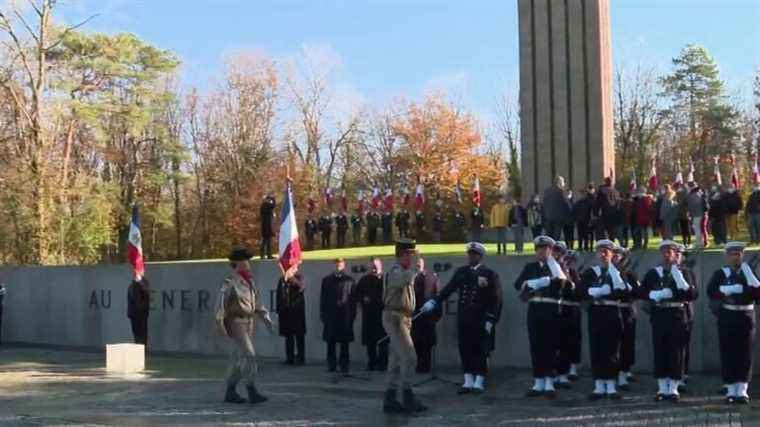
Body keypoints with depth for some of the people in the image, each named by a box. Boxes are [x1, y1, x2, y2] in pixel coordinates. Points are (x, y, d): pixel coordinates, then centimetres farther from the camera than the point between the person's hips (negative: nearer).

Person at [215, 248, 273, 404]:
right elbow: (220, 303, -17)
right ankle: (252, 393, -15)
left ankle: (230, 392, 18)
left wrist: (266, 318, 10)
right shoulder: (229, 282, -13)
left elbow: (257, 302, 17)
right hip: (236, 322, -8)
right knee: (248, 355, -16)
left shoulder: (250, 281, 12)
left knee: (239, 358, 10)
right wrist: (219, 323, -23)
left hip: (249, 322, 8)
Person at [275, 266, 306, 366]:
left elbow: (301, 287, -22)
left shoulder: (299, 277, -1)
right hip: (285, 311, 4)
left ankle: (300, 358, 2)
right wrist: (278, 310, 9)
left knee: (299, 336, -2)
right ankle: (290, 358, 13)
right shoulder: (282, 280, 10)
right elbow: (279, 295, 13)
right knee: (288, 336, 7)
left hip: (297, 311, -4)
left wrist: (292, 277, -23)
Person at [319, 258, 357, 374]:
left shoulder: (349, 281, 5)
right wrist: (322, 313, 3)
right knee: (330, 342, 4)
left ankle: (344, 365, 4)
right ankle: (331, 365, 11)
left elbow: (353, 299, 6)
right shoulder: (327, 280, 9)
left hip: (345, 316, -1)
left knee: (345, 343, 0)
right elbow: (323, 298, 9)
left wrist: (353, 314, 0)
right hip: (330, 315, 1)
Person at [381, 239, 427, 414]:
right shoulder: (395, 271, -14)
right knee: (409, 357, -14)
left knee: (396, 360, 9)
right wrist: (416, 269, -24)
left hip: (403, 319, 10)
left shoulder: (405, 271, 18)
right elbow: (404, 280, -38)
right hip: (395, 318, -10)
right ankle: (408, 398, -13)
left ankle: (390, 400, 12)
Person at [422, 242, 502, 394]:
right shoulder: (461, 271, 11)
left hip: (480, 319, -4)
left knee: (480, 350, 1)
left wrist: (491, 319, -11)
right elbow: (448, 288, 3)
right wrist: (434, 301, -10)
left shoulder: (489, 274, -1)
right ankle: (468, 382, 13)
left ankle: (479, 382, 8)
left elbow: (495, 299, -5)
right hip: (463, 318, 4)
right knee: (465, 349, 6)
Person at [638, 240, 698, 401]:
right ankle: (663, 388, 11)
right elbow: (642, 292, 5)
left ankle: (673, 388, 9)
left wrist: (682, 282, -19)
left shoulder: (683, 272, 5)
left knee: (677, 352, 0)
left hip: (678, 316, -1)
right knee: (660, 352, 3)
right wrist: (657, 295, -12)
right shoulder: (653, 273, 10)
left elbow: (693, 295, -3)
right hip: (659, 316, 1)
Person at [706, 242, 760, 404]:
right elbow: (711, 291, -10)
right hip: (727, 318, -1)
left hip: (746, 317, 1)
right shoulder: (720, 273, 5)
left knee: (745, 355, 0)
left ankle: (742, 391, 4)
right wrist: (729, 290, -16)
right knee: (728, 354, 0)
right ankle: (731, 390, 8)